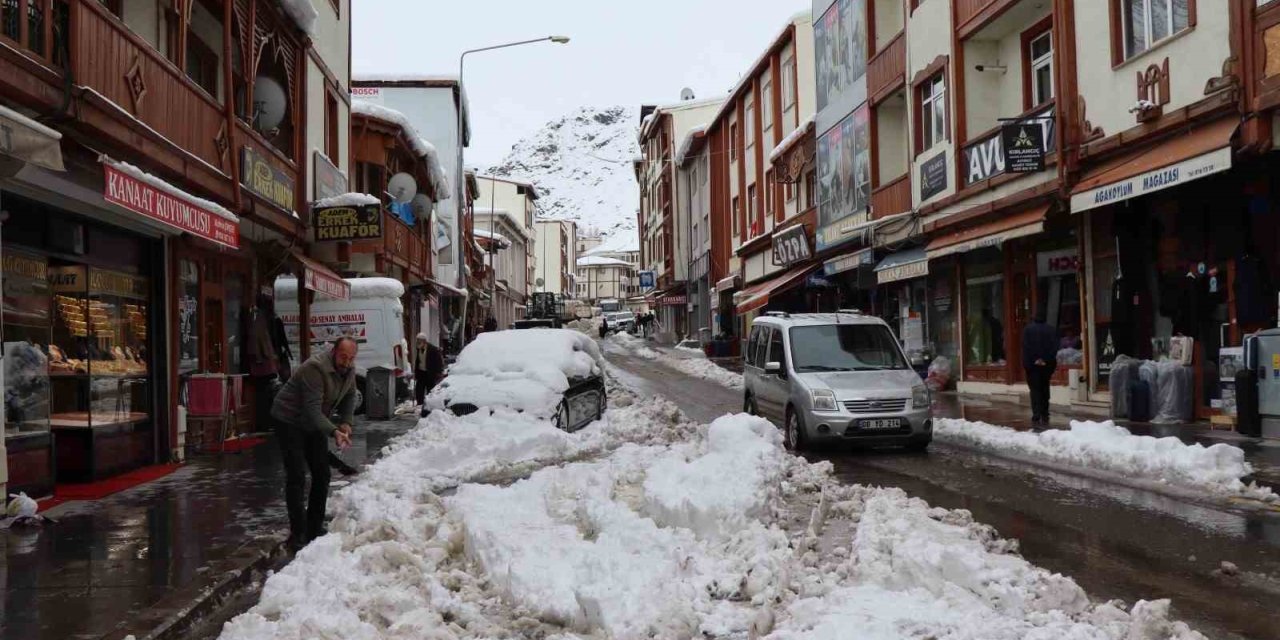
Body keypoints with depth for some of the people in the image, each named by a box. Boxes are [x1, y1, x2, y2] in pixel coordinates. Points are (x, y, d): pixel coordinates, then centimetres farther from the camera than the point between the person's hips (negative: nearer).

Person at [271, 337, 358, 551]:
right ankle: (297, 534, -8)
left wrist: (345, 422, -8)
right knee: (297, 477, -12)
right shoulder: (315, 368, -31)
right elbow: (312, 410, -35)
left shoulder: (349, 369, -6)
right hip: (289, 421, -8)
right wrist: (334, 432, -45)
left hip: (314, 423, 8)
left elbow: (349, 396, 9)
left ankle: (315, 528, 19)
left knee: (322, 475, 8)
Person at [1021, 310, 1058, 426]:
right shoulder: (1051, 330, 5)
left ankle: (1036, 416, -12)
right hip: (1047, 364, 3)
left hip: (1032, 364, -3)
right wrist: (1047, 360, -7)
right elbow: (1055, 347, -3)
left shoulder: (1028, 329, -2)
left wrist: (1034, 360, -8)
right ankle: (1044, 416, 13)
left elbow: (1026, 347, -10)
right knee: (1045, 389, 14)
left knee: (1035, 390, -1)